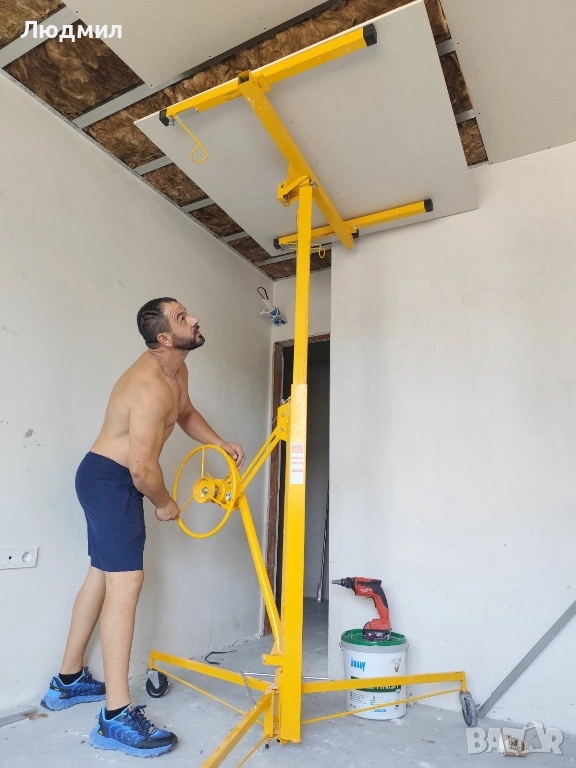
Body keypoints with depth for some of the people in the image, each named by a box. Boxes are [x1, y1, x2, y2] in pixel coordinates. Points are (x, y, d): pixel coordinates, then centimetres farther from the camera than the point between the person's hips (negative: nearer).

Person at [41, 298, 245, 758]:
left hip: (113, 480, 10)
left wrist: (220, 443, 11)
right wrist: (165, 504, -10)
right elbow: (143, 467, -28)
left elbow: (186, 414, 24)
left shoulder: (177, 371, 5)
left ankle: (69, 681, 35)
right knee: (126, 581, -12)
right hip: (108, 479, -10)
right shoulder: (150, 386, -26)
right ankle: (116, 717, -3)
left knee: (102, 576, 18)